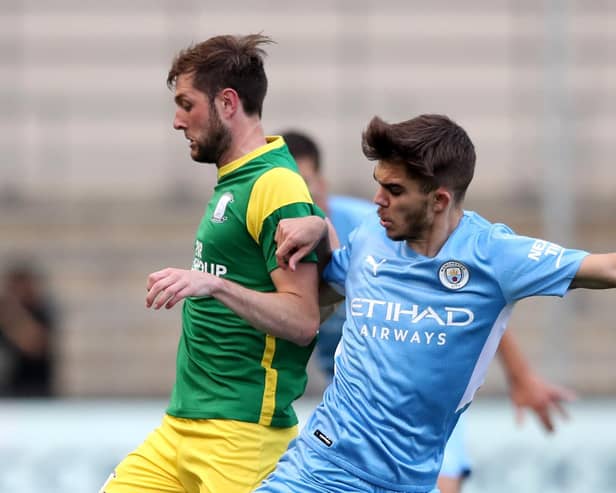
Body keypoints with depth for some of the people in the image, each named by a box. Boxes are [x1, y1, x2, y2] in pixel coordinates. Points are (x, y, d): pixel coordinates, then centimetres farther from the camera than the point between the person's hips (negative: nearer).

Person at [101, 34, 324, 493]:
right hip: (183, 425, 9)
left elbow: (303, 321, -20)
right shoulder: (232, 182, 15)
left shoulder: (276, 187, -14)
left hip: (241, 434, -9)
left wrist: (212, 285, -29)